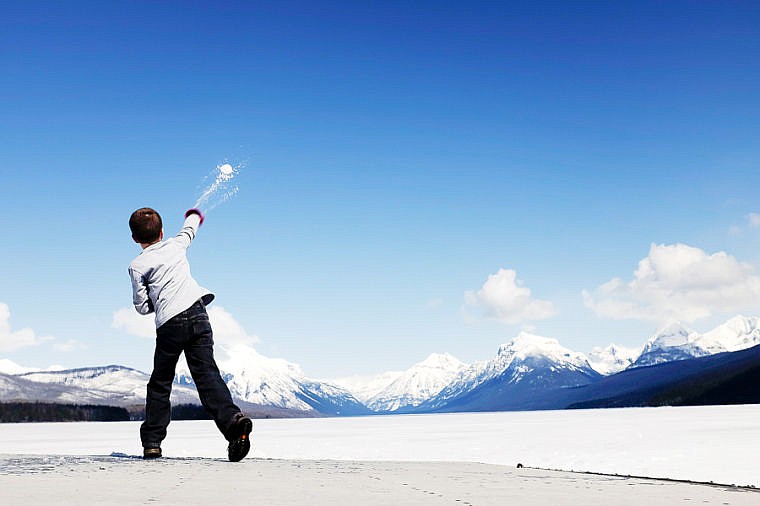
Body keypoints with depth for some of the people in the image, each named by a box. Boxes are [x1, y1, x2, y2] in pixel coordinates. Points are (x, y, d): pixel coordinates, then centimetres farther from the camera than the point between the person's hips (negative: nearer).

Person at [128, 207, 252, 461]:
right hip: (197, 314, 2)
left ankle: (152, 443, 15)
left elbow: (142, 307, 7)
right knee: (207, 374, -6)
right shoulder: (176, 245, 16)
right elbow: (189, 229, 40)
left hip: (169, 325, -2)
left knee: (160, 383, 12)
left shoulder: (137, 266, 7)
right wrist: (194, 216, 60)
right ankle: (232, 419, -28)